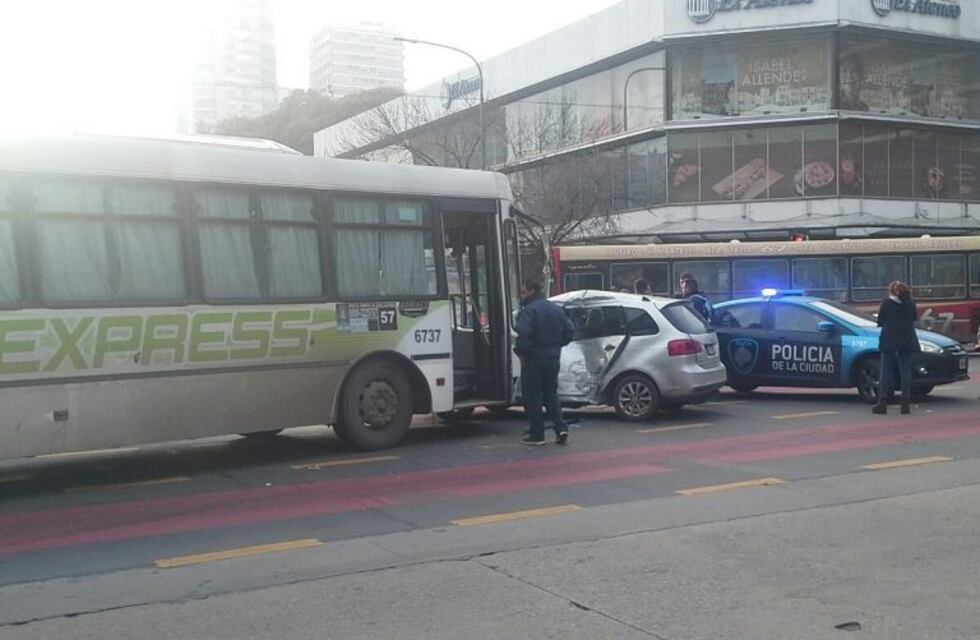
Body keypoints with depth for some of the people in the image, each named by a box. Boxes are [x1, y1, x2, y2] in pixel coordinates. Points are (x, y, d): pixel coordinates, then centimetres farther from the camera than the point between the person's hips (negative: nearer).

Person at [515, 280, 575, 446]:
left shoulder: (529, 310, -13)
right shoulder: (556, 309, 11)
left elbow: (523, 333, -25)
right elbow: (569, 330, 10)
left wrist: (520, 351, -13)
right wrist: (556, 345, 15)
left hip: (533, 359, -7)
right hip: (553, 358, 7)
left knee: (532, 397, 2)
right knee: (551, 394, 17)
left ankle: (537, 435, 3)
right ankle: (561, 428, 5)